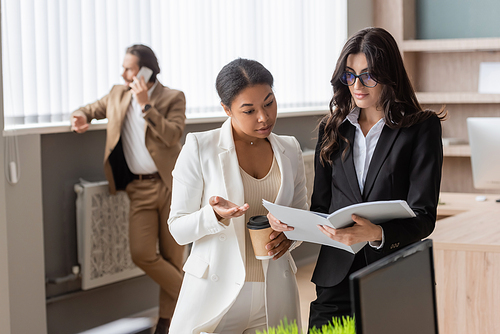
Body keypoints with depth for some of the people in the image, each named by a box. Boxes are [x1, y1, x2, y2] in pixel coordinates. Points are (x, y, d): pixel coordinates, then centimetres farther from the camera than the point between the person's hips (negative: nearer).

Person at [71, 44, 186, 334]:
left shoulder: (173, 98, -2)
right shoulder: (118, 95, 11)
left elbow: (172, 136, -16)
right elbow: (92, 109, 26)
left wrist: (146, 105, -20)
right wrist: (80, 117, 2)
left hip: (172, 184, -3)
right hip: (140, 188, 4)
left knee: (172, 255, 2)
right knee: (142, 253, -10)